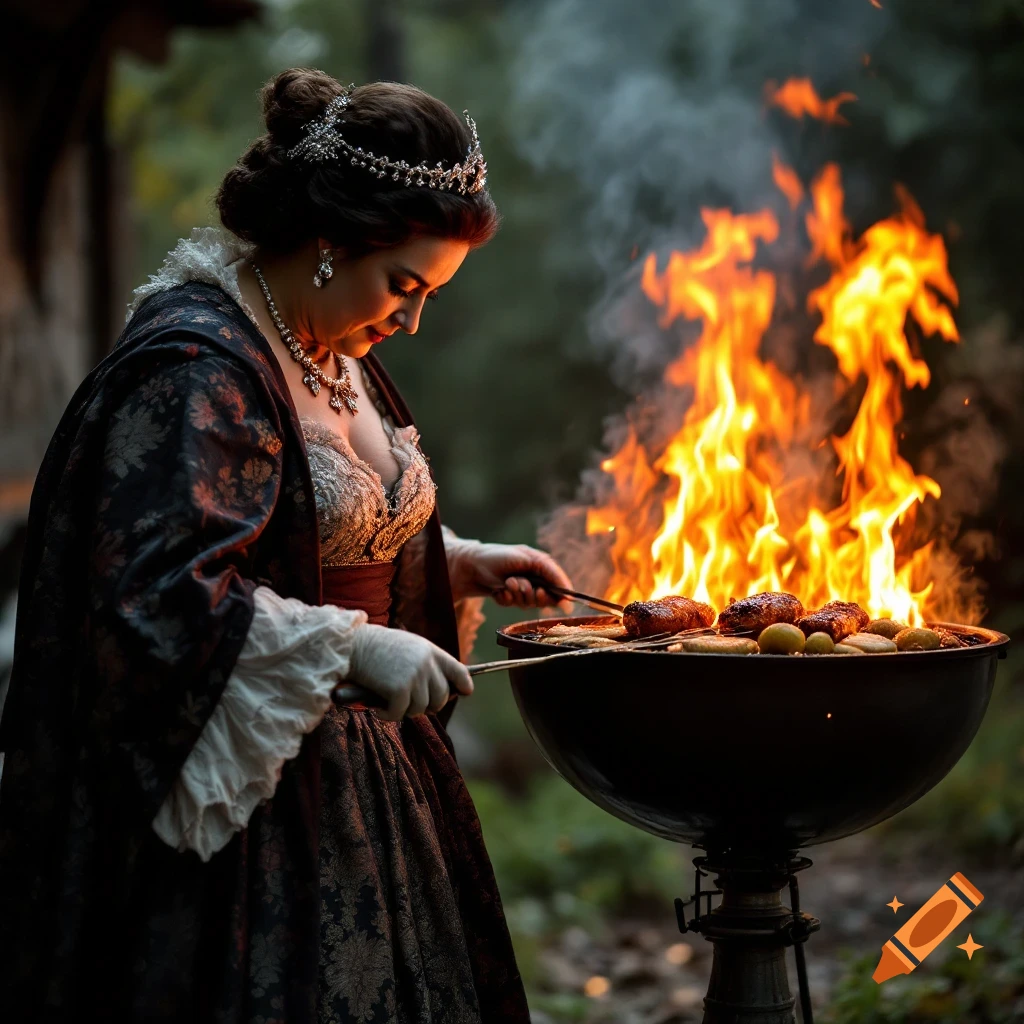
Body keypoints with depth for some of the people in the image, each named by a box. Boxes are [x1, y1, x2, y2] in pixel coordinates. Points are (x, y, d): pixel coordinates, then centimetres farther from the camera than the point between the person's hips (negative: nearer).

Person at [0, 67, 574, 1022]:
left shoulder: (334, 355, 11)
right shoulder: (194, 370, -20)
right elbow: (163, 595, -27)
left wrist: (459, 565, 10)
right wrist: (351, 648, -27)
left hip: (361, 781, 9)